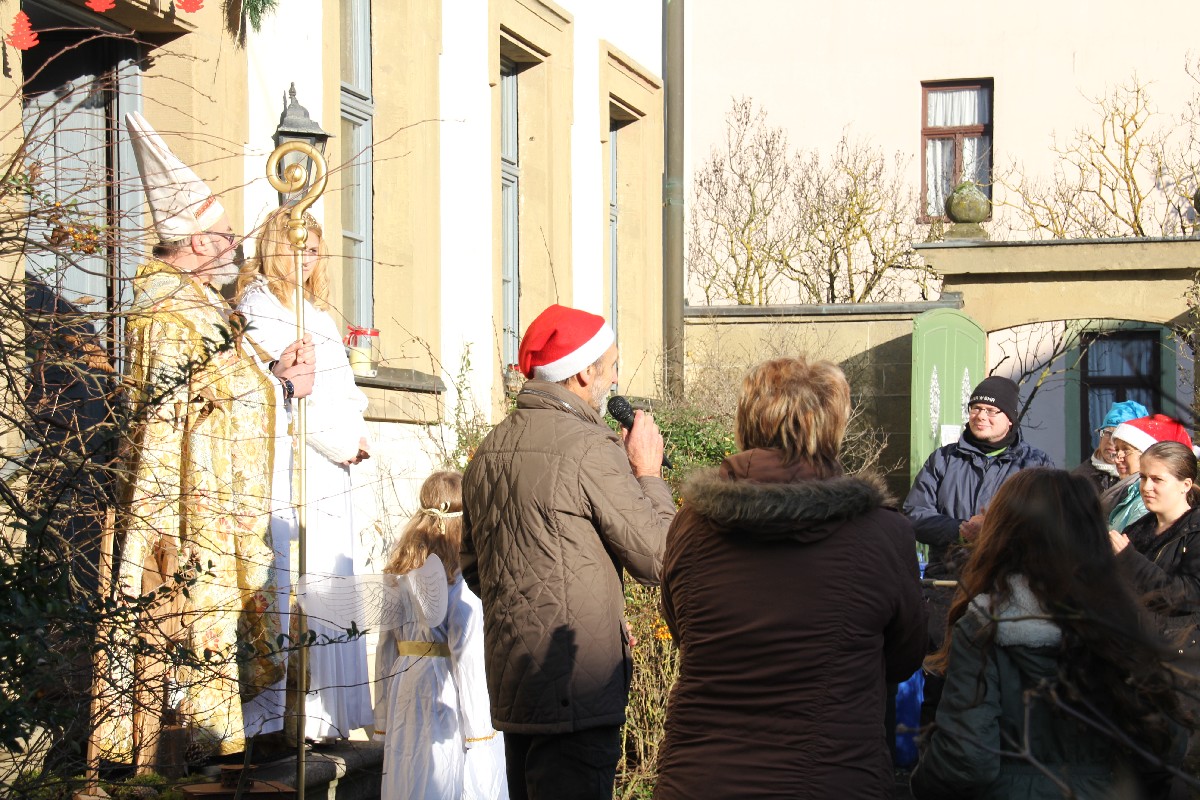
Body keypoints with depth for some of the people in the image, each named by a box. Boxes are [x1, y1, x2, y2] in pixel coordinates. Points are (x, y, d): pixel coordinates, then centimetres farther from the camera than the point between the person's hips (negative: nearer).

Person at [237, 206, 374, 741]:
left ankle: (325, 710, 9)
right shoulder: (257, 306, -3)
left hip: (330, 467, 8)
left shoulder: (318, 313, 23)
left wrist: (355, 435, 3)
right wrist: (342, 439, -8)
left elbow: (343, 390, 23)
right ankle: (287, 714, -10)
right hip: (285, 467, -8)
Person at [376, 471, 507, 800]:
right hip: (450, 694, -6)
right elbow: (468, 651, -15)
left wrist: (384, 716, 15)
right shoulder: (462, 568, -12)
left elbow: (386, 645, 9)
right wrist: (478, 726, -12)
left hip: (407, 690, 6)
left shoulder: (401, 568, 6)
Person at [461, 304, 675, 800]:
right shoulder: (591, 447, -14)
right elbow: (656, 558, -12)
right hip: (577, 690, -9)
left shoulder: (488, 451, 12)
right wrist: (648, 473, 2)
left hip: (509, 688, 9)